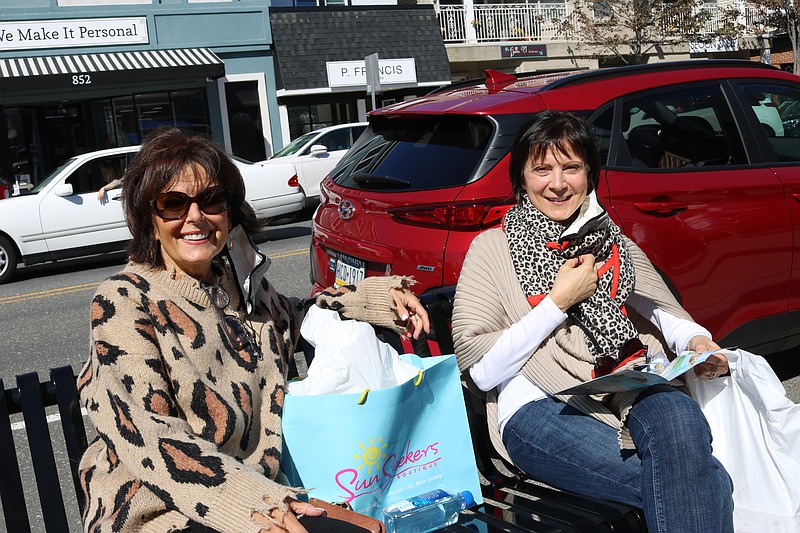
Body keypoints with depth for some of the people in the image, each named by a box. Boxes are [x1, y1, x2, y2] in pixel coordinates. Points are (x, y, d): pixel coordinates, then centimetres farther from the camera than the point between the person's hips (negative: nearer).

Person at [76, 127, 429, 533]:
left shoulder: (240, 278, 5)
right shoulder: (123, 302, -13)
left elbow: (290, 323, 26)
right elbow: (147, 438, -20)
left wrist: (375, 297, 14)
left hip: (261, 495, 6)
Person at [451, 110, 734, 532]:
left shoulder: (612, 241, 21)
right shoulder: (492, 248, 7)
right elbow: (480, 370, -2)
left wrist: (695, 340, -7)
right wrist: (560, 301, -5)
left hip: (635, 391, 4)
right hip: (540, 407, -4)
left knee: (678, 415, -33)